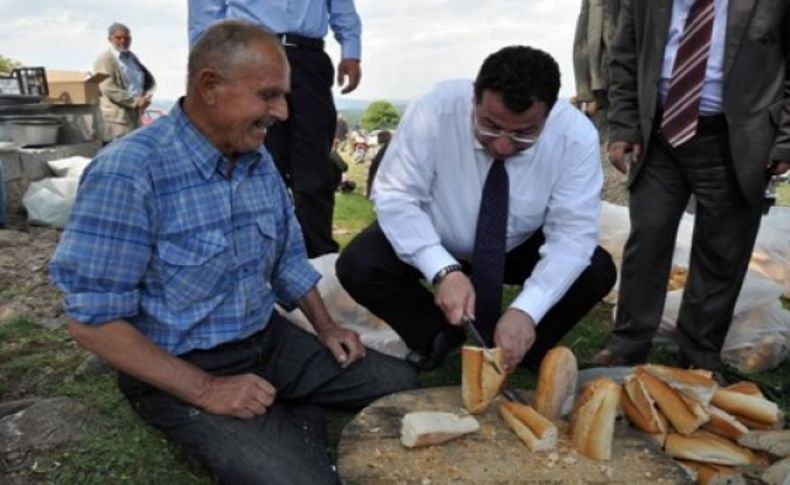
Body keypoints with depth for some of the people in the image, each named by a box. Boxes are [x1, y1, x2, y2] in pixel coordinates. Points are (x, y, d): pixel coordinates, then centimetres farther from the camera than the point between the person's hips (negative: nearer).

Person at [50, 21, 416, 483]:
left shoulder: (259, 159, 1)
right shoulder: (128, 172, -22)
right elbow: (92, 320, -22)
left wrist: (326, 327, 2)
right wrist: (206, 390, -23)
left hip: (269, 341, 7)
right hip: (179, 371, -7)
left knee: (402, 382, 2)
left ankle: (286, 426, 12)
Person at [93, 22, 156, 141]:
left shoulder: (132, 57, 19)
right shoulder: (104, 60, -5)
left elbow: (150, 80, 19)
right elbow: (109, 89, -16)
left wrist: (147, 96, -2)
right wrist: (135, 101, -20)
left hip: (136, 117, 8)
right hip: (117, 119, -8)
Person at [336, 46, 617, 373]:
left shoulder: (576, 135, -25)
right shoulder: (434, 111, -30)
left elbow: (573, 233, -24)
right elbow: (396, 197, -25)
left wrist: (526, 309, -38)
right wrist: (444, 270, -39)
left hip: (520, 247, 1)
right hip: (433, 241, 0)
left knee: (597, 271, -22)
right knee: (357, 267, -25)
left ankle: (525, 352, 3)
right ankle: (436, 336, 3)